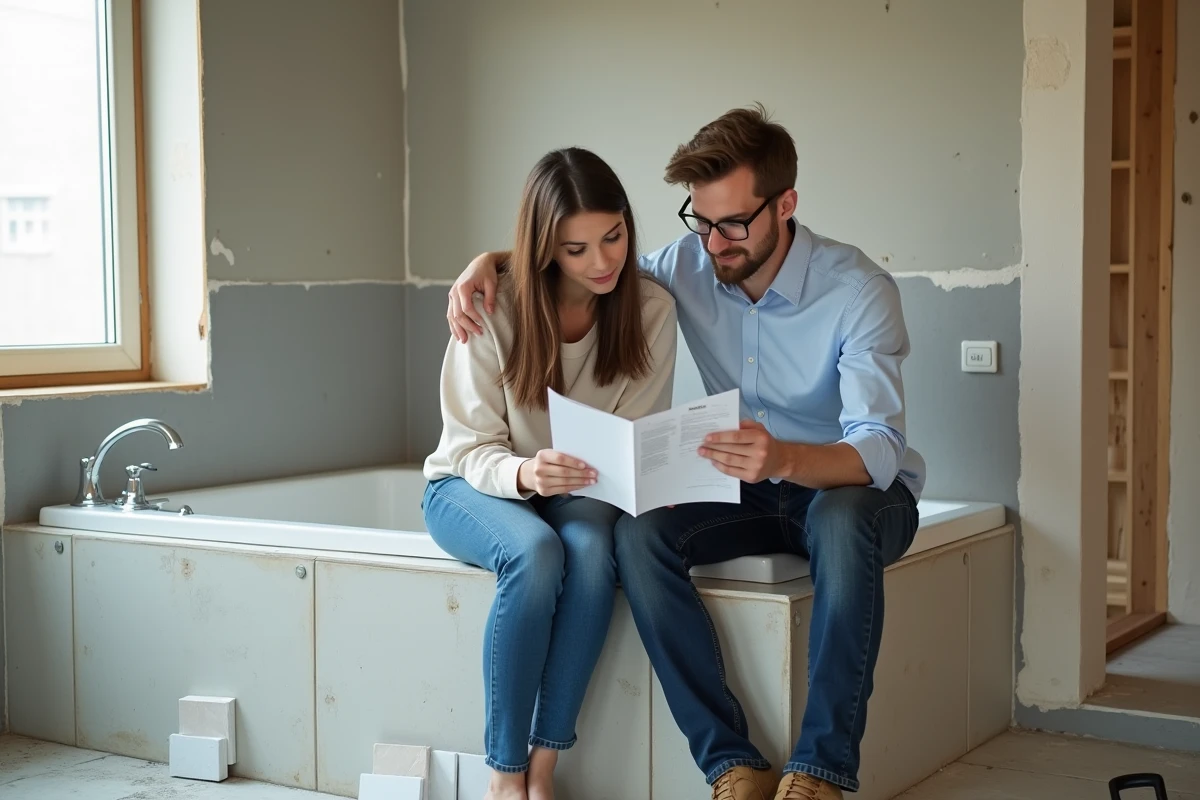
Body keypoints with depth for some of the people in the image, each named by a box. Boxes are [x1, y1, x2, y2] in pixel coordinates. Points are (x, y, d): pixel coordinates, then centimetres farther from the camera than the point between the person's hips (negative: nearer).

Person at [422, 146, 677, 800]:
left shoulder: (651, 309, -11)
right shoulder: (495, 309, -18)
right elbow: (471, 450, -15)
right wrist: (524, 474, -38)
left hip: (578, 494, 2)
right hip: (470, 487, -2)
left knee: (591, 548, -34)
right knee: (535, 552, -35)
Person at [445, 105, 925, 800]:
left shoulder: (859, 291, -20)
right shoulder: (689, 268, -6)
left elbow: (878, 450, -30)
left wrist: (785, 459, -51)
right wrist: (489, 262, -12)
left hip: (852, 489, -4)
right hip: (752, 491, 4)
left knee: (841, 520, -40)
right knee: (641, 534, -26)